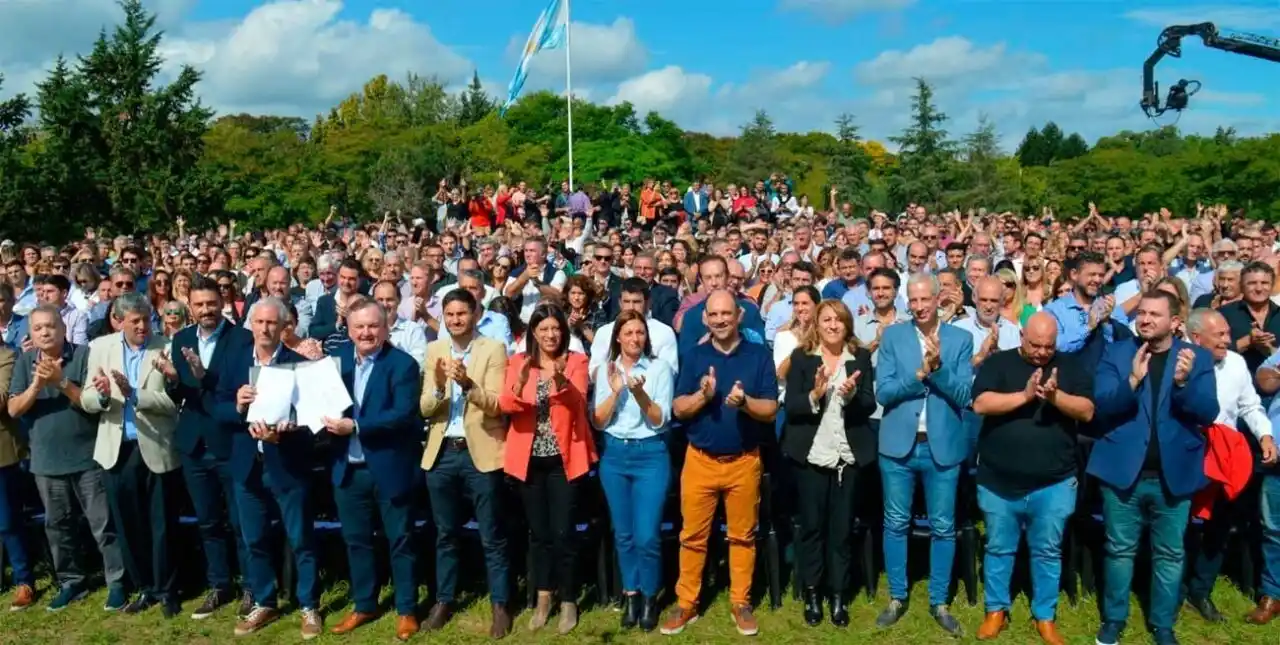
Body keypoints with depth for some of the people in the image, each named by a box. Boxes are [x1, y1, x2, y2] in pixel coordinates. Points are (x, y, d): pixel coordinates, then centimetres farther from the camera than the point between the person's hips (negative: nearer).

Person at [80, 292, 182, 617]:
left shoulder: (166, 348, -8)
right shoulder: (100, 347, 3)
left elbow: (175, 399, -15)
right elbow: (86, 401, 0)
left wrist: (134, 394, -25)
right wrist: (102, 395, -21)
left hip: (157, 449, -3)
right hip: (118, 450, 3)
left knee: (162, 524, 8)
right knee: (128, 524, 14)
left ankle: (166, 590, 24)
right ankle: (144, 588, 30)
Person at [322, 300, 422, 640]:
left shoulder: (403, 364, -12)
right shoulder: (338, 357, 6)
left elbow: (404, 414, -21)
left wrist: (355, 426, -26)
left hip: (389, 467, -5)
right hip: (348, 468, 5)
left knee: (400, 541, 7)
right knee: (356, 540, 16)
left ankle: (407, 610, 20)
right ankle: (364, 605, 32)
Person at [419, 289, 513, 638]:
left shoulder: (493, 349, -5)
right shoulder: (434, 350, 7)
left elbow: (496, 405, -13)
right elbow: (424, 409, 2)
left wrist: (467, 383, -29)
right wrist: (438, 388, -19)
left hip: (480, 453, -4)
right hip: (441, 453, 4)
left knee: (492, 536, 5)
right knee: (445, 534, 16)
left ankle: (500, 606, 16)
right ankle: (443, 601, 29)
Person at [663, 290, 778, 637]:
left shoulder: (759, 355, -1)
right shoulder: (694, 356, 3)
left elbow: (771, 410, -5)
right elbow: (678, 409, -1)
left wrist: (745, 402, -24)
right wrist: (703, 394, -19)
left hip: (745, 461, -1)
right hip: (700, 460, 1)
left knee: (742, 536, 10)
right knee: (693, 536, 7)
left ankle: (740, 603, 23)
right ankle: (686, 603, 19)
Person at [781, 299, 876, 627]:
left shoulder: (861, 357, 4)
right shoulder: (801, 357, 0)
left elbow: (870, 405, 0)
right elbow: (791, 407, -6)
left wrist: (852, 395, -20)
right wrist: (814, 395, -24)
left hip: (849, 454, 1)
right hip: (810, 454, -1)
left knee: (842, 527, 9)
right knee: (811, 525, 8)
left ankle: (839, 595, 21)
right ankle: (811, 593, 21)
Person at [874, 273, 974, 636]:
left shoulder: (960, 339, 1)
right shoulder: (892, 336, 1)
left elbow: (964, 395, -7)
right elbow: (882, 392, -6)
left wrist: (937, 367, -21)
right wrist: (919, 373, -19)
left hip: (943, 446, 0)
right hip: (899, 444, 0)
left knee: (943, 528, 8)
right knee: (896, 523, 9)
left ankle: (939, 603, 23)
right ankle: (897, 598, 24)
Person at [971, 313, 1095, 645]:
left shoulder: (1070, 366, 3)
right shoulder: (998, 363, -2)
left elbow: (1087, 411, -7)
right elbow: (981, 404, -15)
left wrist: (1055, 396, -24)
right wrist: (1025, 395, -24)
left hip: (1053, 484, 1)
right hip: (999, 482, -1)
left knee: (1047, 551, 12)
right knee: (998, 549, 12)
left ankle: (1045, 616, 27)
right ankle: (996, 610, 27)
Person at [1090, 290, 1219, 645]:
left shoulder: (1198, 358, 0)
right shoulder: (1115, 353, -1)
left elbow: (1208, 413, -10)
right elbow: (1101, 404, -12)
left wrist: (1184, 382, -28)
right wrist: (1132, 381, -29)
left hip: (1174, 474, 1)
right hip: (1123, 470, 0)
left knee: (1169, 554, 12)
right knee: (1120, 550, 11)